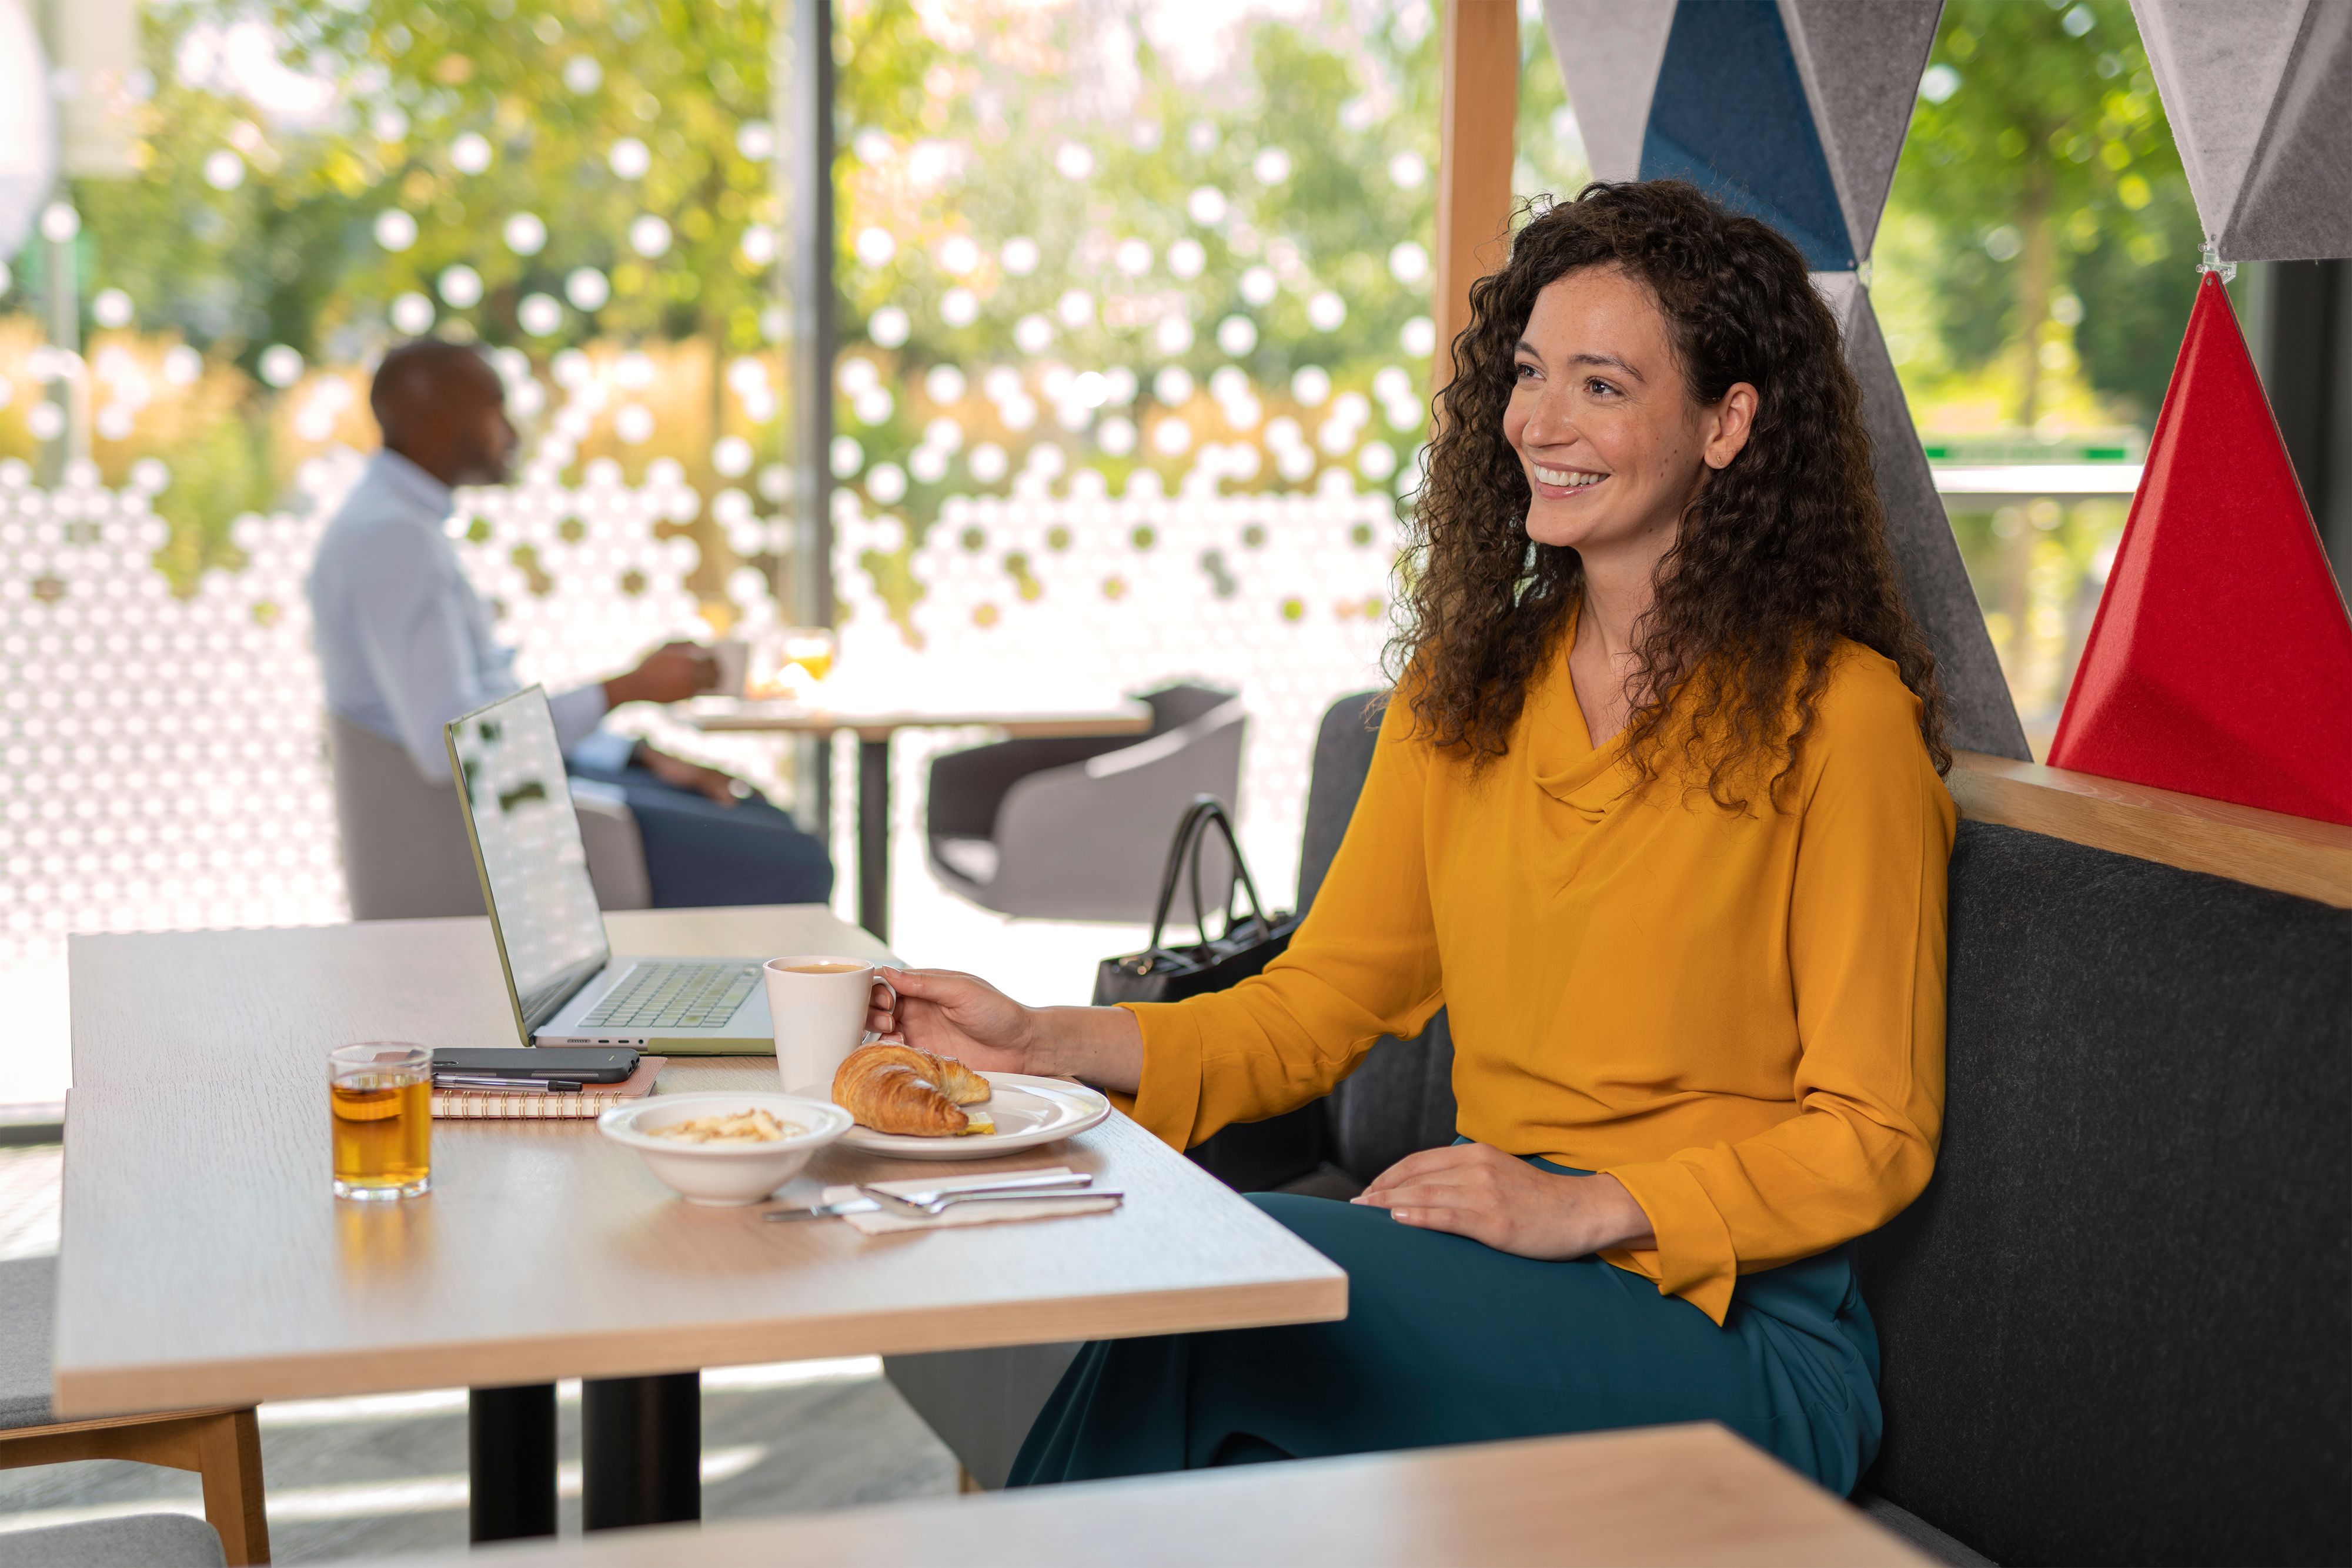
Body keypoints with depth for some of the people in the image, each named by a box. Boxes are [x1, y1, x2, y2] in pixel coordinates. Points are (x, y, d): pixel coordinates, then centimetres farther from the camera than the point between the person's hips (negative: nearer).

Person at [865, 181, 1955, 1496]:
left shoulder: (1833, 714, -8)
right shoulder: (1468, 685, 12)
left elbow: (1872, 1138, -6)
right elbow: (1319, 1003, 10)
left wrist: (1589, 1209, -19)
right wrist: (1044, 1041, -3)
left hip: (1733, 1337, -4)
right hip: (1502, 1262, 5)